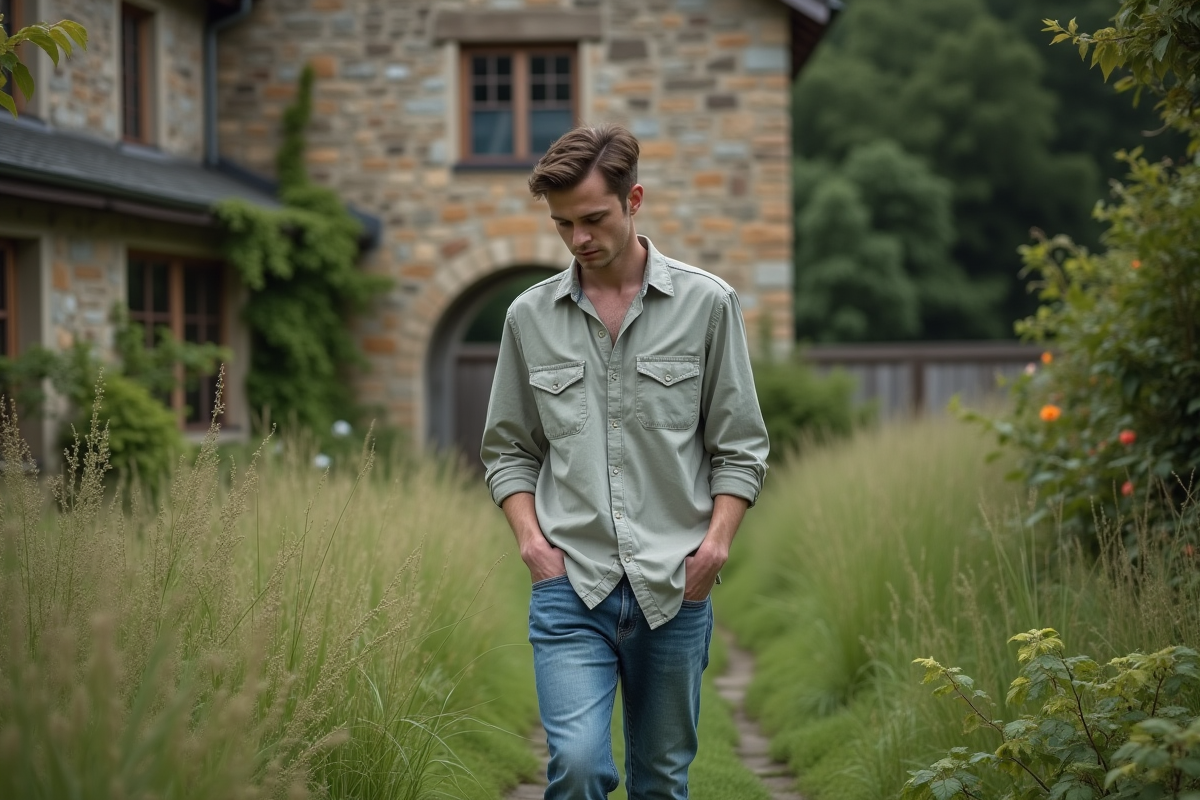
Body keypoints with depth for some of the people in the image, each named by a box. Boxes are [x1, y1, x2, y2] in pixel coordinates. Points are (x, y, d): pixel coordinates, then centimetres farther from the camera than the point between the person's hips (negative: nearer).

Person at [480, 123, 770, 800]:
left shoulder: (707, 304, 2)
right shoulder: (530, 316, 7)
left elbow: (740, 445, 5)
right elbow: (508, 447, 14)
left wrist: (717, 540, -8)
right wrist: (530, 535, -2)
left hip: (674, 589, 0)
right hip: (571, 585, 0)